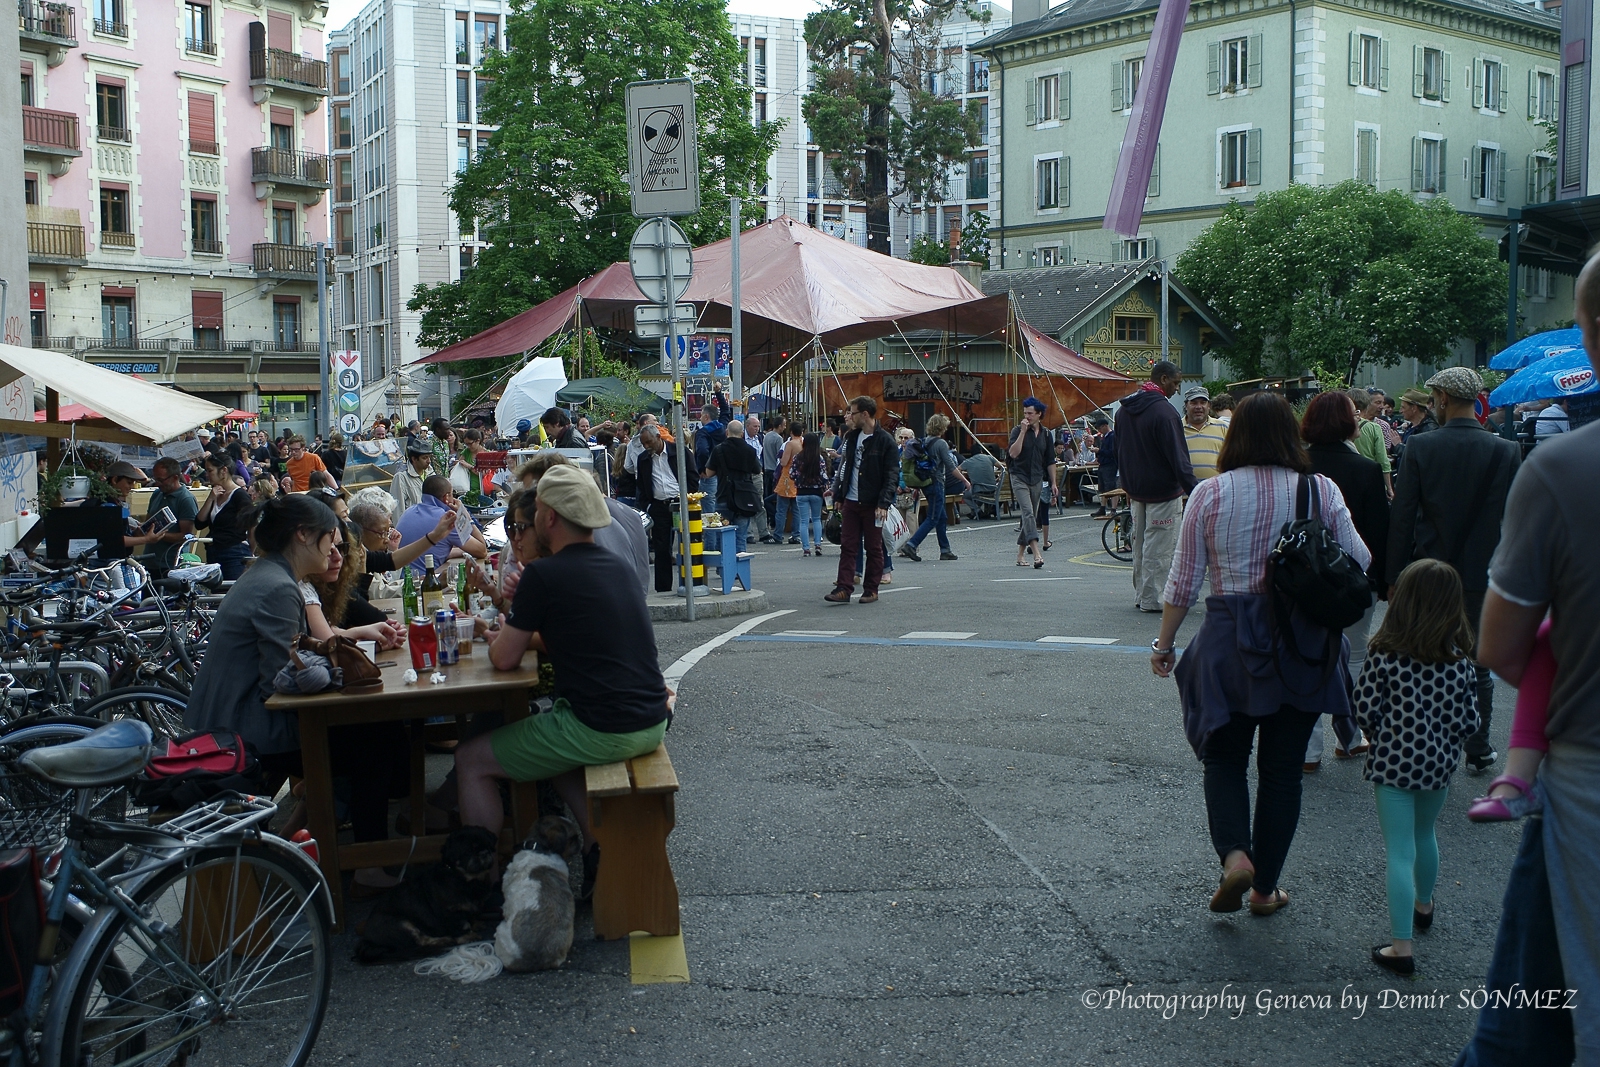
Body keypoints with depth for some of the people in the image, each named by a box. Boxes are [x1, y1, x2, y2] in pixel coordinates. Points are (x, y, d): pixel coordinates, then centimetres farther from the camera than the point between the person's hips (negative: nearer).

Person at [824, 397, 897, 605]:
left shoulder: (885, 441, -9)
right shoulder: (852, 437, 11)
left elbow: (892, 475, -11)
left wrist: (884, 503, -18)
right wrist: (838, 496, 12)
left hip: (873, 504, -6)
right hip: (851, 502, 6)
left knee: (874, 548, 5)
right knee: (847, 546, 1)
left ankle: (871, 590, 12)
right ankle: (844, 589, 0)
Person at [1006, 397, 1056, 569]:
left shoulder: (1046, 434, 8)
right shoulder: (1018, 430, -4)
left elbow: (1050, 461, 14)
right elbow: (1013, 453, -18)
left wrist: (1053, 483, 11)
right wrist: (1023, 432, -20)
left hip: (1037, 479, 5)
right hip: (1020, 478, -5)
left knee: (1032, 516, 8)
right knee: (1028, 513, -18)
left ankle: (1020, 554, 19)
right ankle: (1036, 553, -28)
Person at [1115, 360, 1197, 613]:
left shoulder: (1124, 409, 9)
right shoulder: (1163, 411, -19)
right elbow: (1178, 457, -22)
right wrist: (1194, 489, -21)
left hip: (1136, 489, 8)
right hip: (1162, 490, -8)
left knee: (1140, 544, 15)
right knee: (1158, 547, -3)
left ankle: (1140, 595, 21)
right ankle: (1152, 599, 0)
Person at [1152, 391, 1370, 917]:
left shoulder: (1210, 493, -5)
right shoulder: (1322, 490, -3)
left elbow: (1183, 582, -3)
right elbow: (1361, 568, 0)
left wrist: (1164, 643, 9)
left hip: (1230, 638, -1)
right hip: (1304, 645, 1)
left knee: (1224, 755, 16)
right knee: (1283, 767, 12)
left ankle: (1234, 854, -6)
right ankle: (1265, 887, 20)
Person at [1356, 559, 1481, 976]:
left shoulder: (1384, 654, -14)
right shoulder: (1459, 660, -7)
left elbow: (1365, 712, -13)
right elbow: (1468, 721, -6)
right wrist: (1443, 740, 14)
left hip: (1393, 764, -3)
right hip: (1439, 765, 3)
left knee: (1400, 852, 0)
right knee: (1424, 835, 27)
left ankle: (1401, 946, -5)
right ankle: (1423, 906, 51)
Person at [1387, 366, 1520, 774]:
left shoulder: (1419, 447, -9)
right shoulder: (1506, 451, -7)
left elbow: (1401, 518, -7)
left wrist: (1394, 576, -1)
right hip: (1482, 578, 1)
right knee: (1478, 666, 11)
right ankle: (1478, 751, 18)